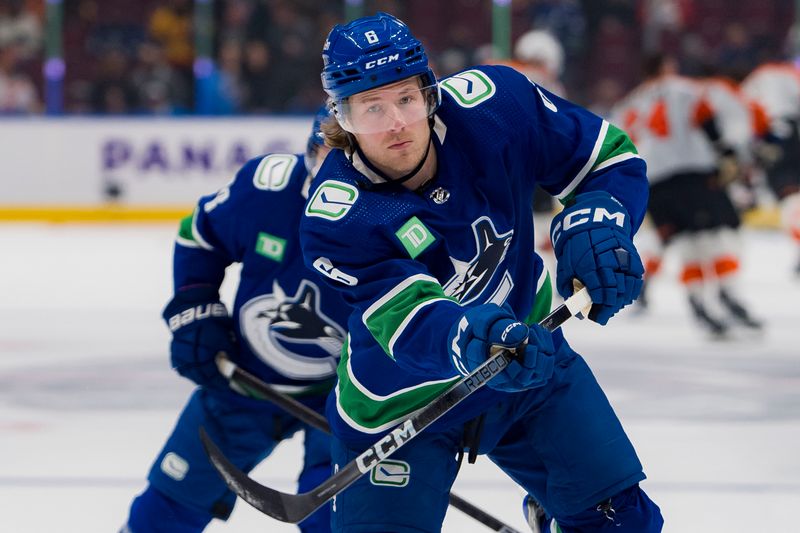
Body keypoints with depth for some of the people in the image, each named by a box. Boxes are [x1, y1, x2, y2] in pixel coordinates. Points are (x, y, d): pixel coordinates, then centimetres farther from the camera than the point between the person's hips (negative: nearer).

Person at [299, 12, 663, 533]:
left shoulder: (493, 104, -21)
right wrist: (474, 342, -57)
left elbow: (613, 159, -9)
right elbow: (412, 324, -36)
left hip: (528, 352, 4)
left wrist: (594, 225, -29)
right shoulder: (338, 217, -28)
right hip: (404, 401, -3)